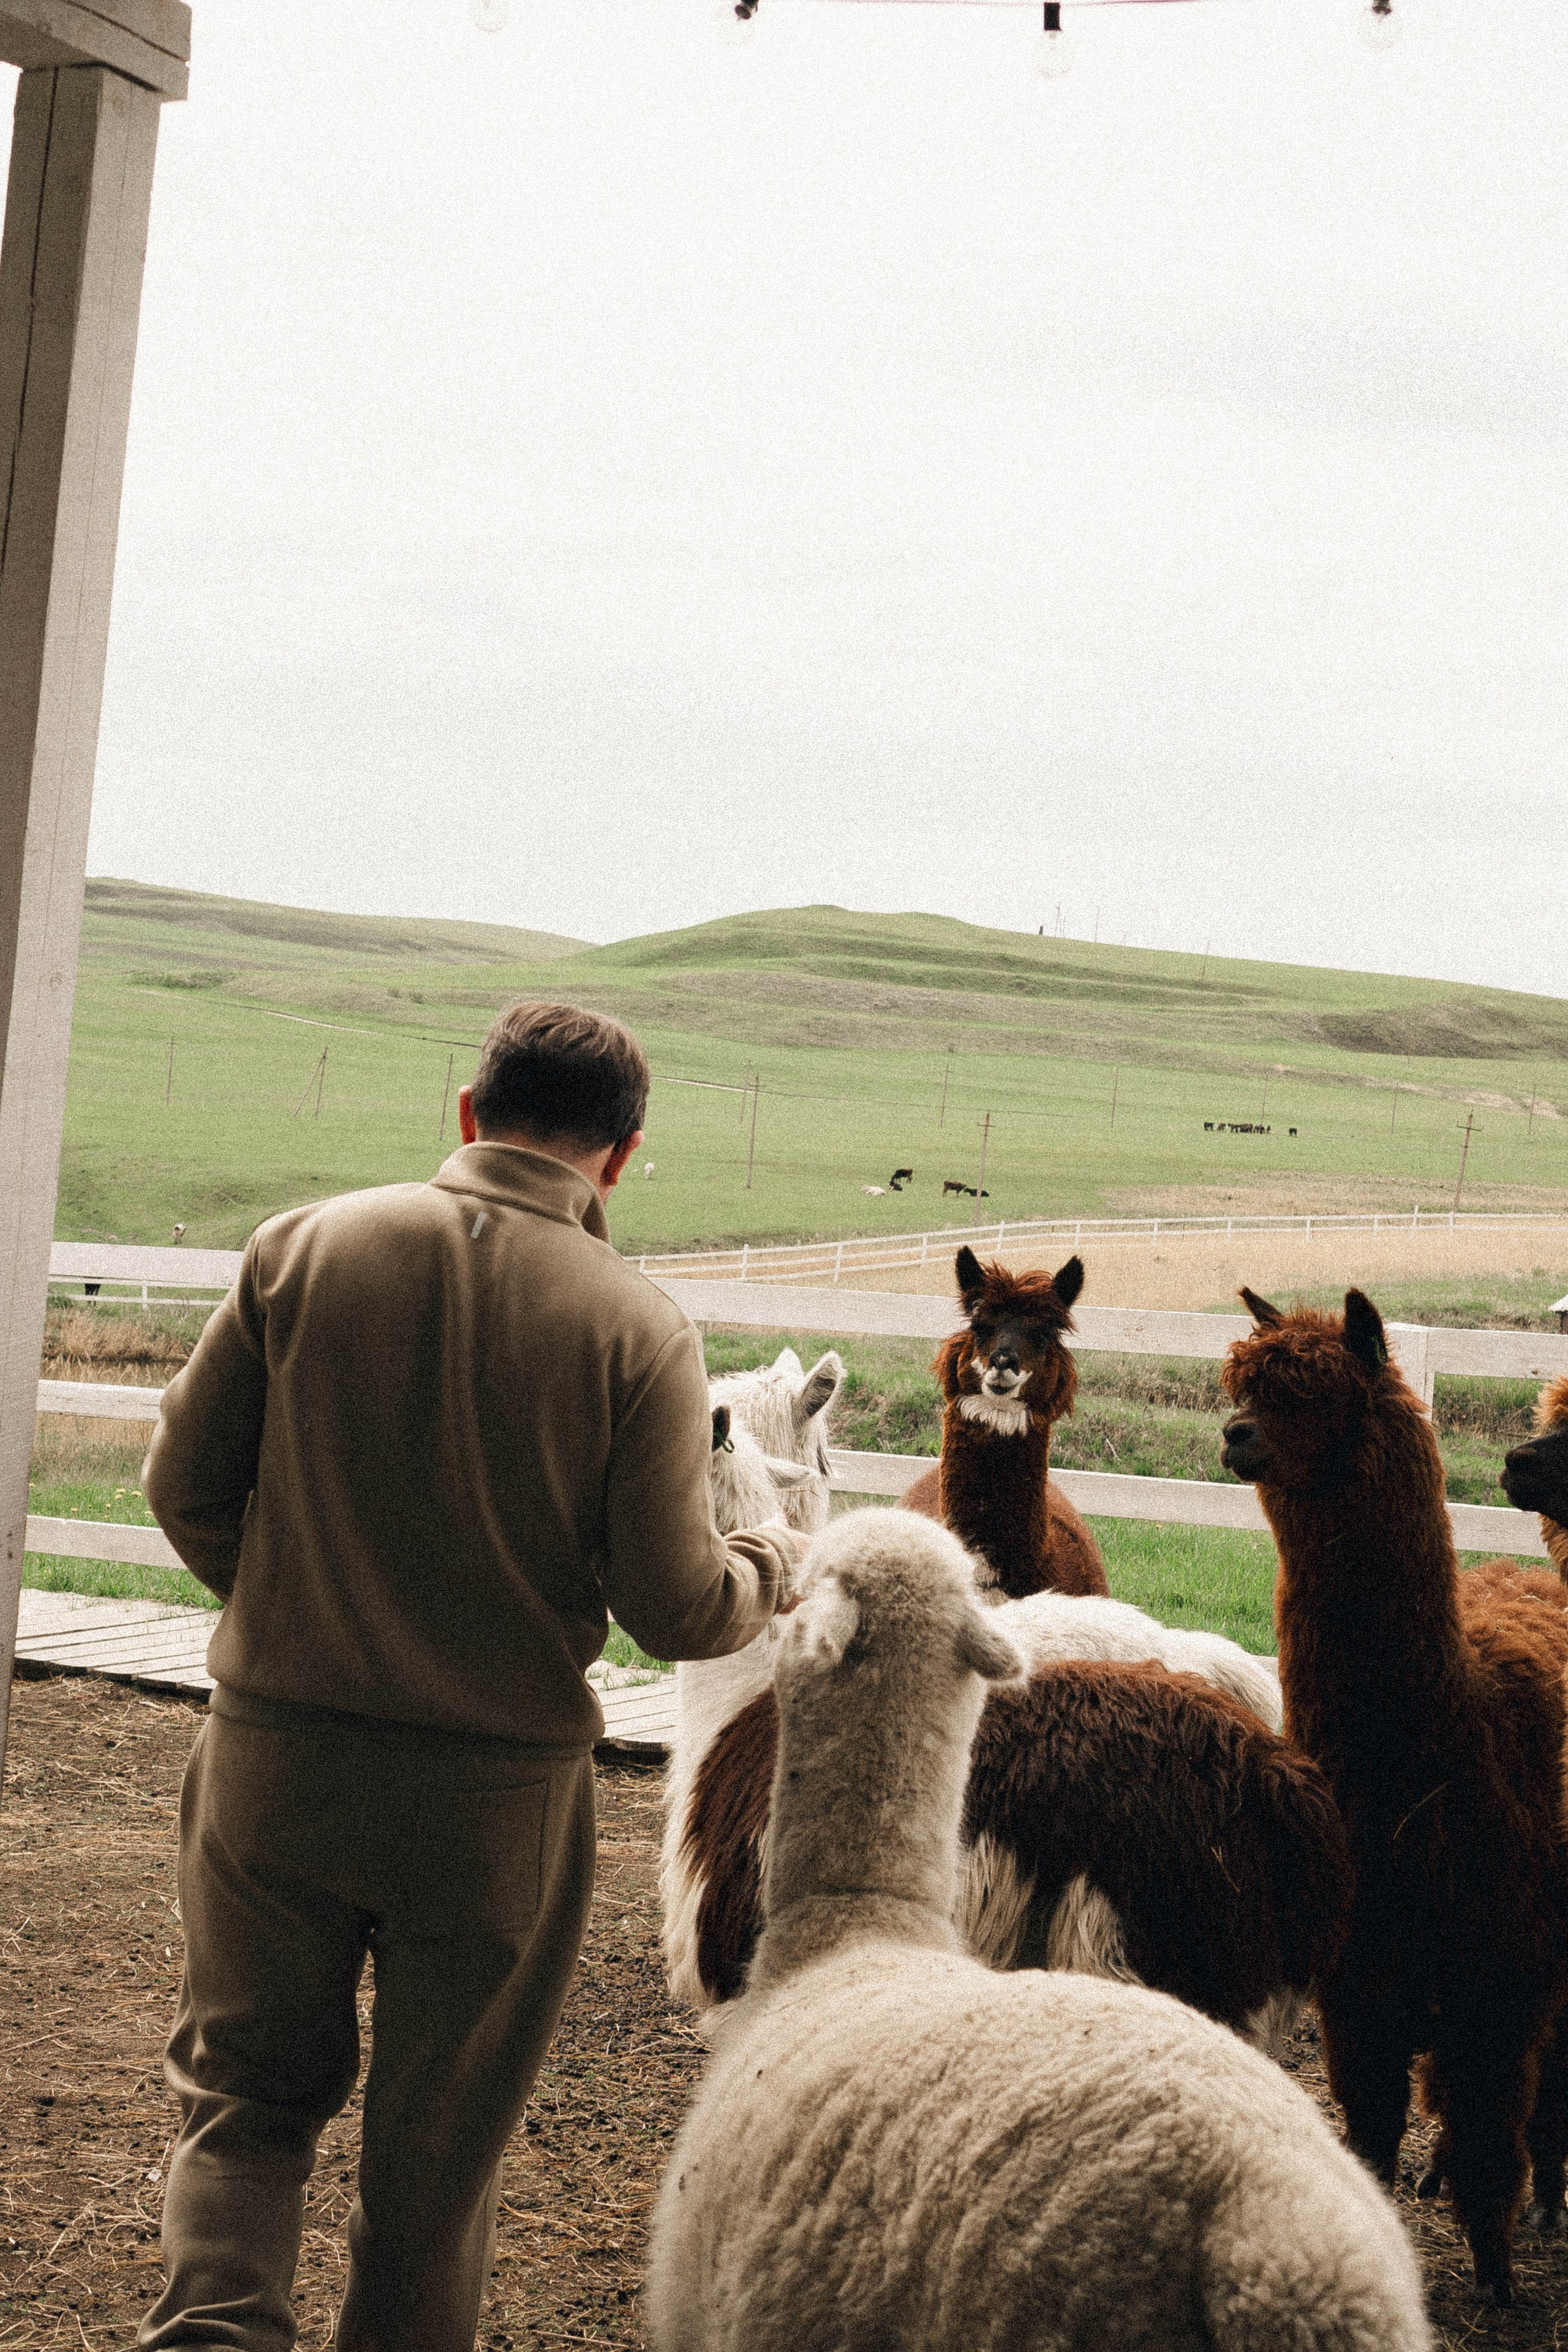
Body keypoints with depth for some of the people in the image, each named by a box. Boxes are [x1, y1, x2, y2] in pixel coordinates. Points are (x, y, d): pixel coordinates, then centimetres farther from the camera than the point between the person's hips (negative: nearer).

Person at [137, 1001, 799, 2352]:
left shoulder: (306, 1248, -6)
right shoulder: (639, 1330, -12)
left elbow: (185, 1485, -1)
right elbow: (677, 1611, -11)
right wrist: (776, 1567, 11)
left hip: (274, 1763, 1)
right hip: (498, 1790, -1)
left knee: (248, 2090, 19)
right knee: (438, 2140, 17)